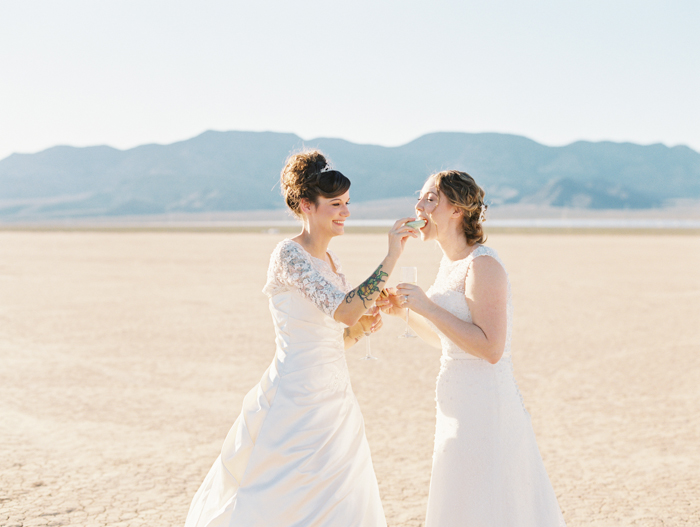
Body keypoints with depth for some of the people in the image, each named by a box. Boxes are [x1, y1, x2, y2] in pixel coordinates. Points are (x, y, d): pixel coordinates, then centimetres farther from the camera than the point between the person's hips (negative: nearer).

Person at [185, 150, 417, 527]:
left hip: (335, 404, 9)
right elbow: (345, 310, -26)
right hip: (297, 401, -9)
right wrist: (391, 258, -23)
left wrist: (360, 328, -1)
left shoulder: (329, 259, 12)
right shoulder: (288, 255, -14)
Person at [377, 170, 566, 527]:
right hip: (459, 402, 9)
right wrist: (404, 311, 6)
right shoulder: (450, 263, 11)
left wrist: (427, 307, -22)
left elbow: (490, 348, -24)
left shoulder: (483, 266, -17)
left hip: (484, 405, -9)